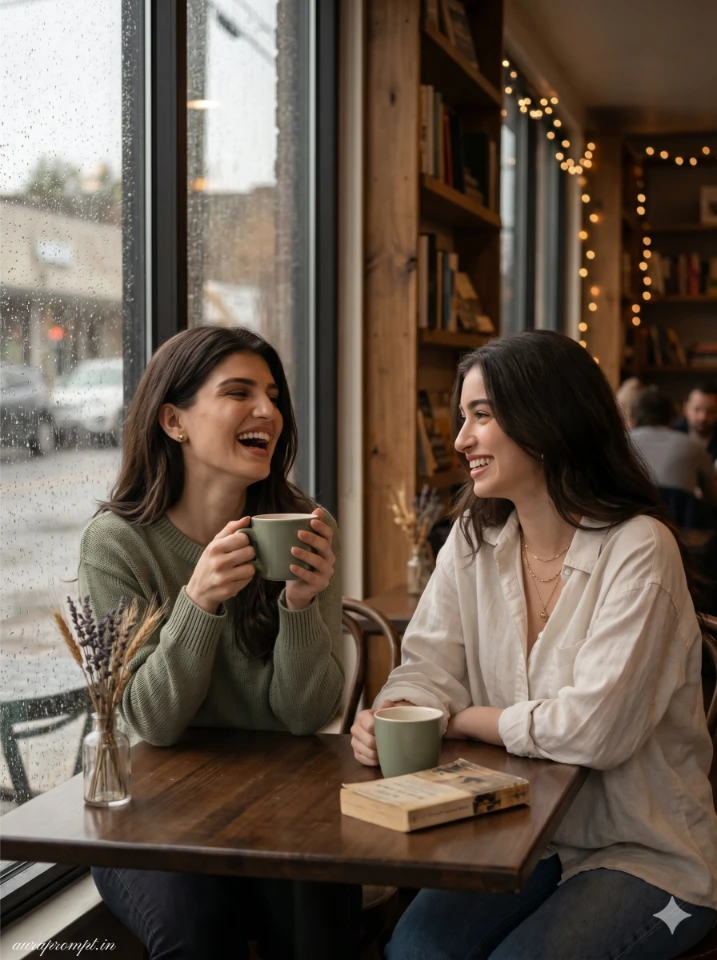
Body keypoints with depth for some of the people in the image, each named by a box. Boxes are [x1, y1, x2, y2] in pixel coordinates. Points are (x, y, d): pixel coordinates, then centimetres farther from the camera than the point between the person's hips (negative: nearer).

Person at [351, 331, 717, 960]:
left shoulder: (639, 551, -17)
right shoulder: (473, 539, 3)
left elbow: (595, 728, -25)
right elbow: (429, 670, 0)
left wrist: (459, 720, -12)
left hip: (648, 856, -4)